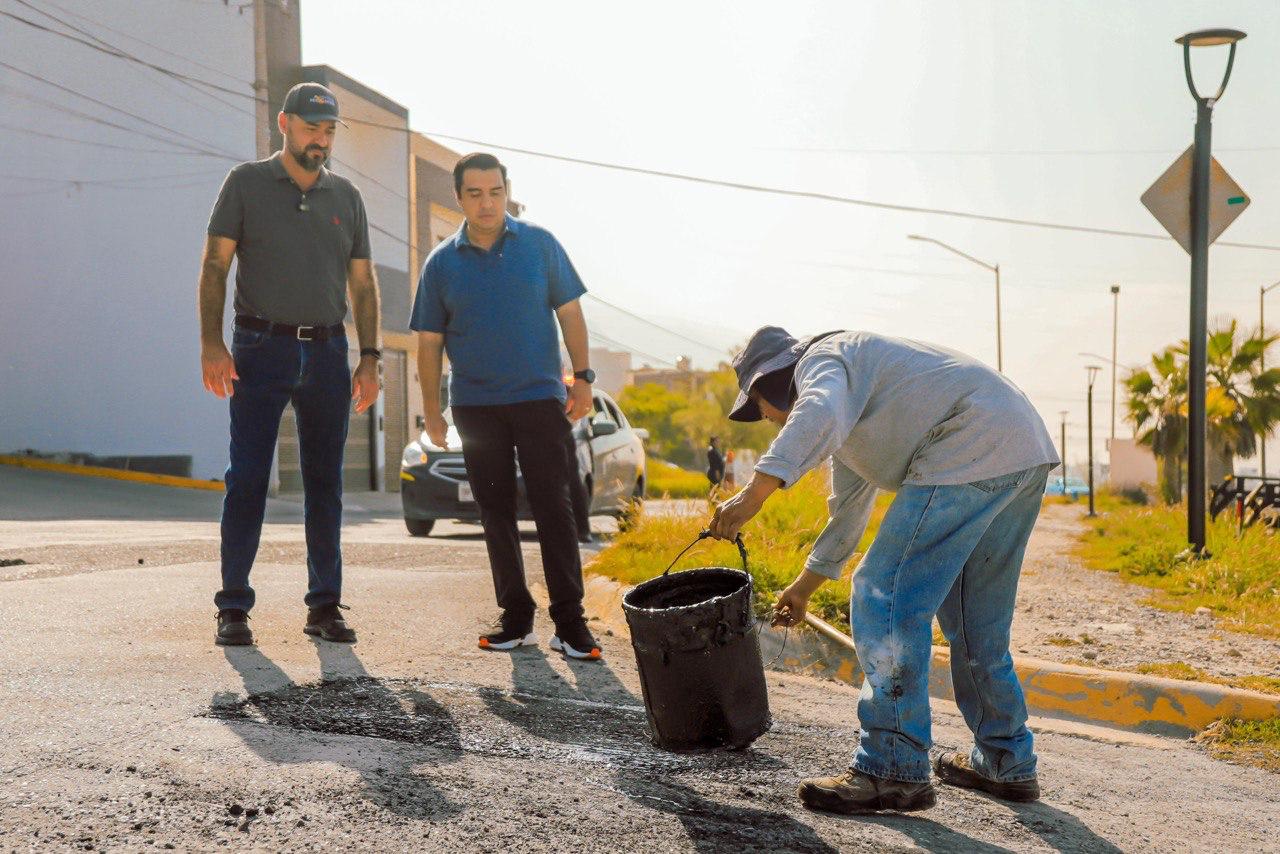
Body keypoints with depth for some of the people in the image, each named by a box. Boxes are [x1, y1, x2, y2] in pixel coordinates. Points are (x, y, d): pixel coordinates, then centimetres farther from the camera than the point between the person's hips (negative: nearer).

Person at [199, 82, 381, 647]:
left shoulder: (347, 197, 14)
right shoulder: (247, 183, 5)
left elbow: (363, 284, 15)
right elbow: (214, 267, 0)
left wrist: (369, 358, 7)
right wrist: (211, 344, -11)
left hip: (327, 352, 3)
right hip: (261, 347, -3)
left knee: (325, 483, 5)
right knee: (247, 479, -5)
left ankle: (325, 606, 12)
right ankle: (233, 607, -1)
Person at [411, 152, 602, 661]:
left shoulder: (539, 245, 3)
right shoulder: (441, 264, 6)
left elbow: (569, 313, 6)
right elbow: (429, 342, 9)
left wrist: (582, 377, -1)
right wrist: (432, 412, 5)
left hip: (538, 396, -2)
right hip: (475, 405, 2)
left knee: (552, 508, -7)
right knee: (496, 514, 6)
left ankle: (570, 622, -4)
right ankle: (516, 617, 14)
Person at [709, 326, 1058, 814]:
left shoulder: (822, 359, 1)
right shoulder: (852, 410, 31)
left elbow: (820, 414, -26)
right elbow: (848, 514, 41)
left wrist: (755, 492, -34)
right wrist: (803, 588, 49)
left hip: (972, 454, -11)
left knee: (886, 601, -8)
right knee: (974, 619, 20)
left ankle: (893, 770, -7)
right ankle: (1007, 764, 29)